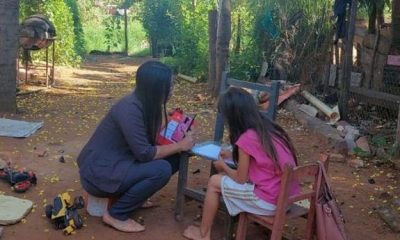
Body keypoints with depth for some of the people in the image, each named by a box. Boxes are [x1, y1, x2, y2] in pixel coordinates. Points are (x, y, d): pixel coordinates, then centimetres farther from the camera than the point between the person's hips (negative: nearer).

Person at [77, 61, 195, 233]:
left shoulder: (144, 104, 2)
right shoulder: (130, 109, -25)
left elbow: (151, 140, 7)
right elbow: (145, 154, -25)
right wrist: (180, 146, -15)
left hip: (116, 164, 9)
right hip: (98, 172, -9)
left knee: (173, 159, -1)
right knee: (162, 170, -24)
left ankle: (134, 197, 12)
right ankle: (116, 214, -8)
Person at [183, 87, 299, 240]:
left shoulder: (246, 139, -16)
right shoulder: (268, 129, 6)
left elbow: (241, 179, -6)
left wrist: (223, 166, 11)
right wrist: (233, 155, 23)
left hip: (270, 201, -8)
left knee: (215, 182, 7)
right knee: (227, 176, 23)